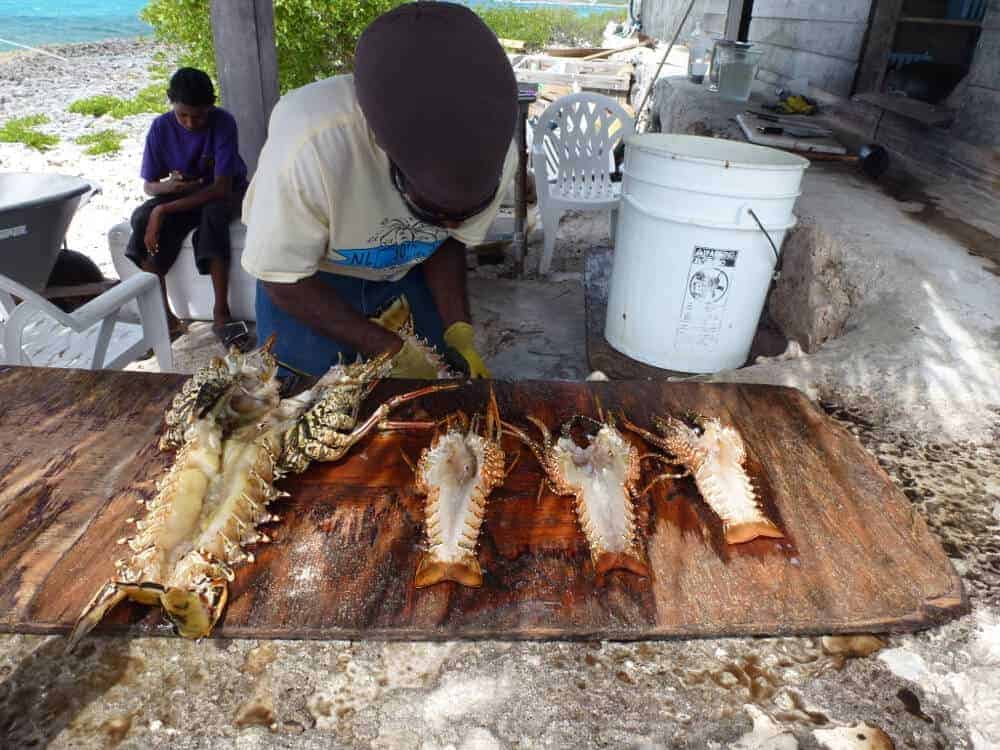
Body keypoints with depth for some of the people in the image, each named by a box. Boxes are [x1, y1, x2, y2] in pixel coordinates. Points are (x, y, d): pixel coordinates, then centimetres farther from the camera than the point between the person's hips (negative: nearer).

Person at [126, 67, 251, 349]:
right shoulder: (161, 128, -11)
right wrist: (167, 186, -31)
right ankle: (163, 315, -20)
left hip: (226, 194, -3)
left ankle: (221, 313, -34)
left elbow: (221, 187, -29)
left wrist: (163, 210, -31)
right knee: (142, 218, -25)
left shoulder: (223, 123, -22)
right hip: (181, 195, 4)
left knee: (213, 214, -38)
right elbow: (149, 185, -4)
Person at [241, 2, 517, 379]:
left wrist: (458, 330, -20)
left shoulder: (493, 153, -26)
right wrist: (393, 350, -27)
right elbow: (283, 278, -25)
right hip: (307, 277, -2)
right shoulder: (308, 145, -38)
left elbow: (449, 241, -7)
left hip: (407, 271, 3)